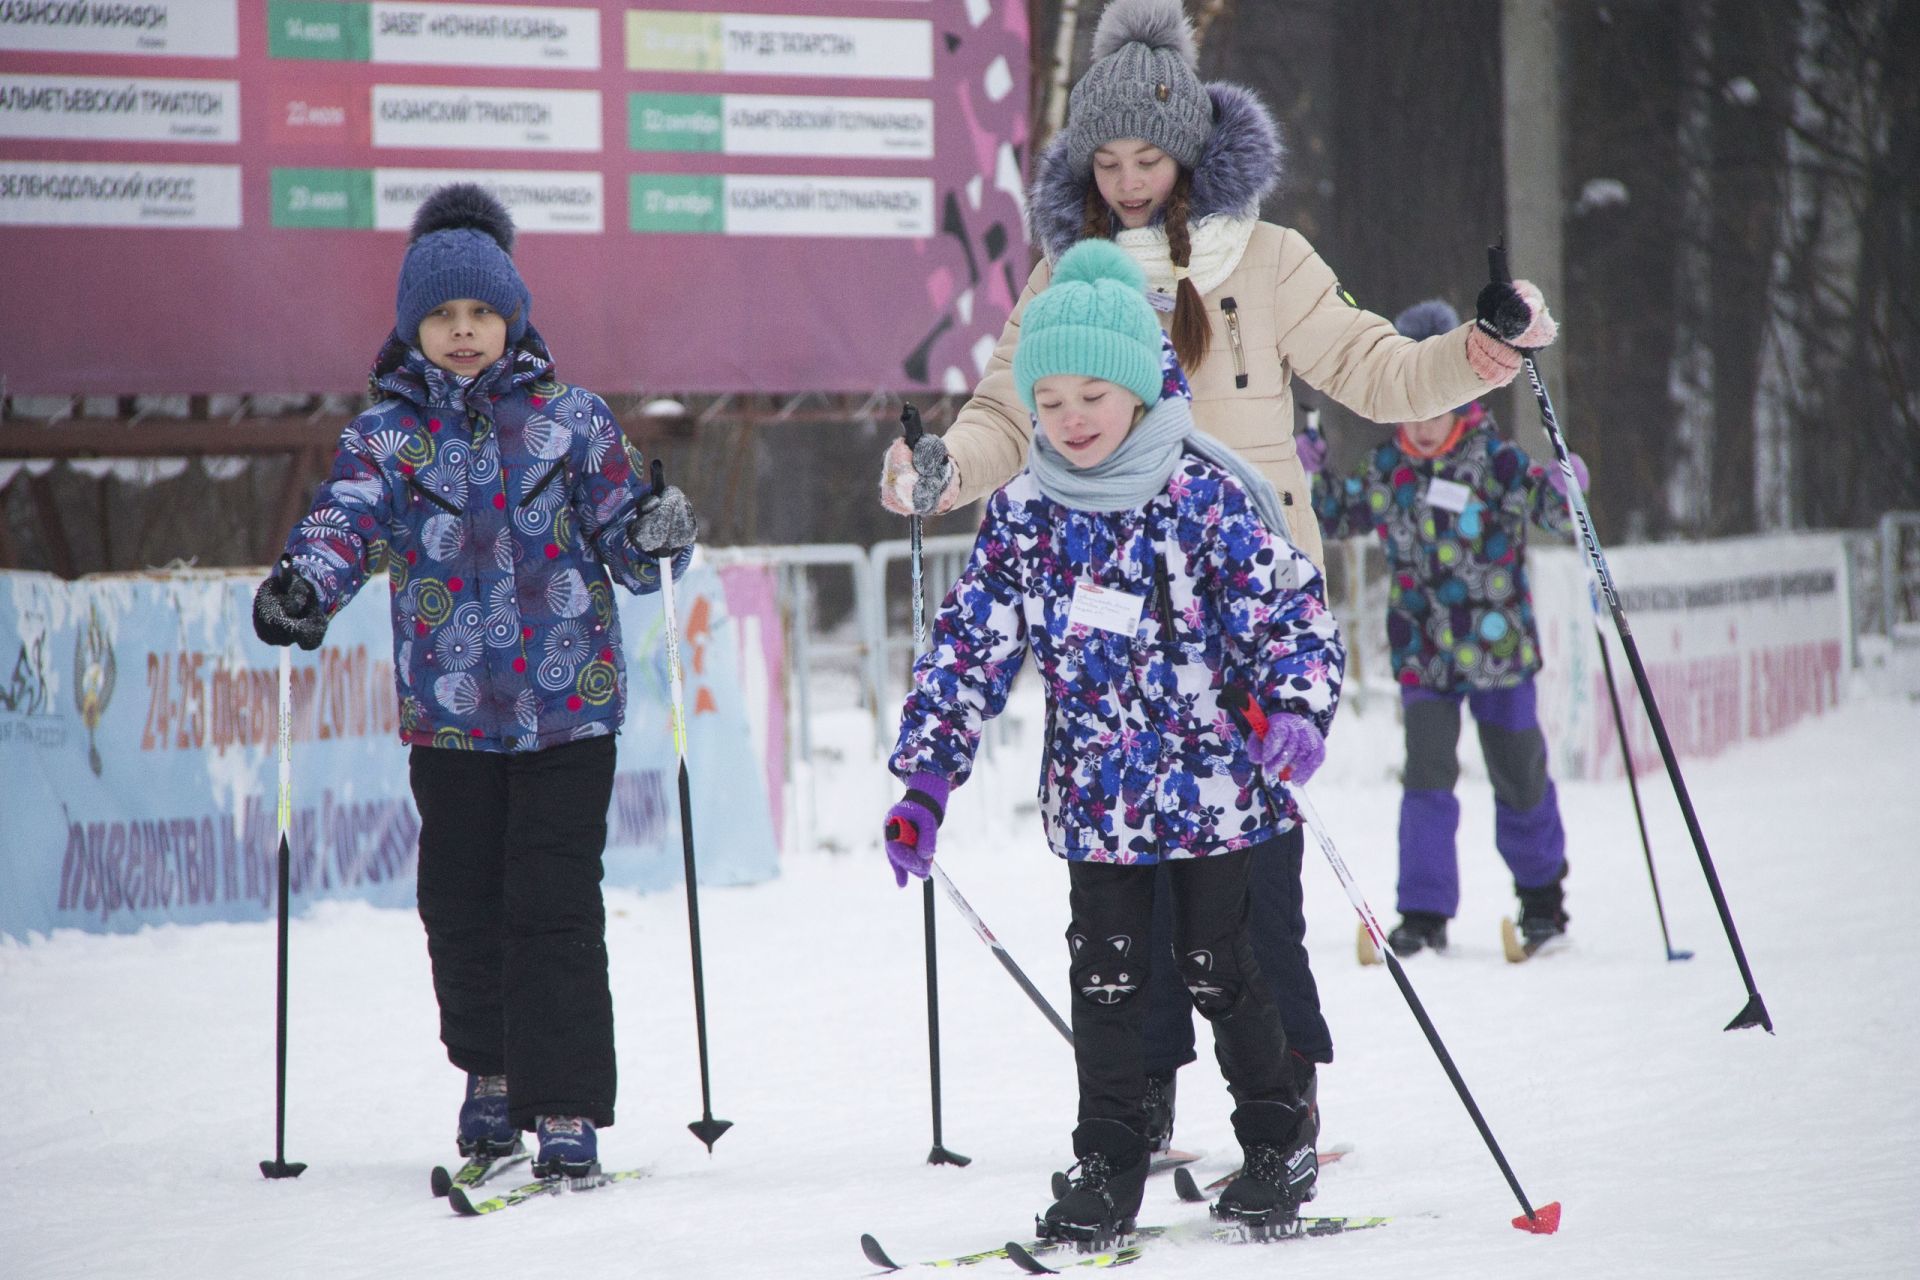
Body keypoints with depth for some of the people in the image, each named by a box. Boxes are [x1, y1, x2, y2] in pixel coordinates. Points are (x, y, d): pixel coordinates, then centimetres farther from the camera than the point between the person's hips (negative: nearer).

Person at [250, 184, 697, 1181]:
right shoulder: (387, 433, 5)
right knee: (461, 903, 9)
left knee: (554, 909, -7)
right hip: (447, 712, 2)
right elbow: (348, 517, -12)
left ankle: (566, 1109, -3)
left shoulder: (572, 421, 4)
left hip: (568, 703, -2)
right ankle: (490, 1071, 31)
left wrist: (658, 538, -19)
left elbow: (626, 551, 4)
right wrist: (303, 583, -32)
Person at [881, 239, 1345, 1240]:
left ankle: (1277, 1146, 22)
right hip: (1096, 800, 3)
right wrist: (923, 780, -1)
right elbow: (968, 648, 3)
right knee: (1105, 981, 5)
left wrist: (1296, 708, -29)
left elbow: (1288, 611, -11)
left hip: (1217, 788, -3)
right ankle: (1108, 1169, 14)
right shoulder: (1025, 513, 1)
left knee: (1219, 971, 5)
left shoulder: (1205, 495, -10)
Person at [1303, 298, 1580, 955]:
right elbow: (1338, 516, 17)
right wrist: (1309, 477, 1)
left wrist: (1565, 491, -33)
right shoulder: (1387, 470, 2)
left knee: (1519, 779, 10)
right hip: (1422, 652, 2)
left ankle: (1542, 897, 29)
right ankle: (1425, 913, -3)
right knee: (1427, 777, -7)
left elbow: (1548, 510, -12)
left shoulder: (1493, 462, -9)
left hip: (1497, 649, -2)